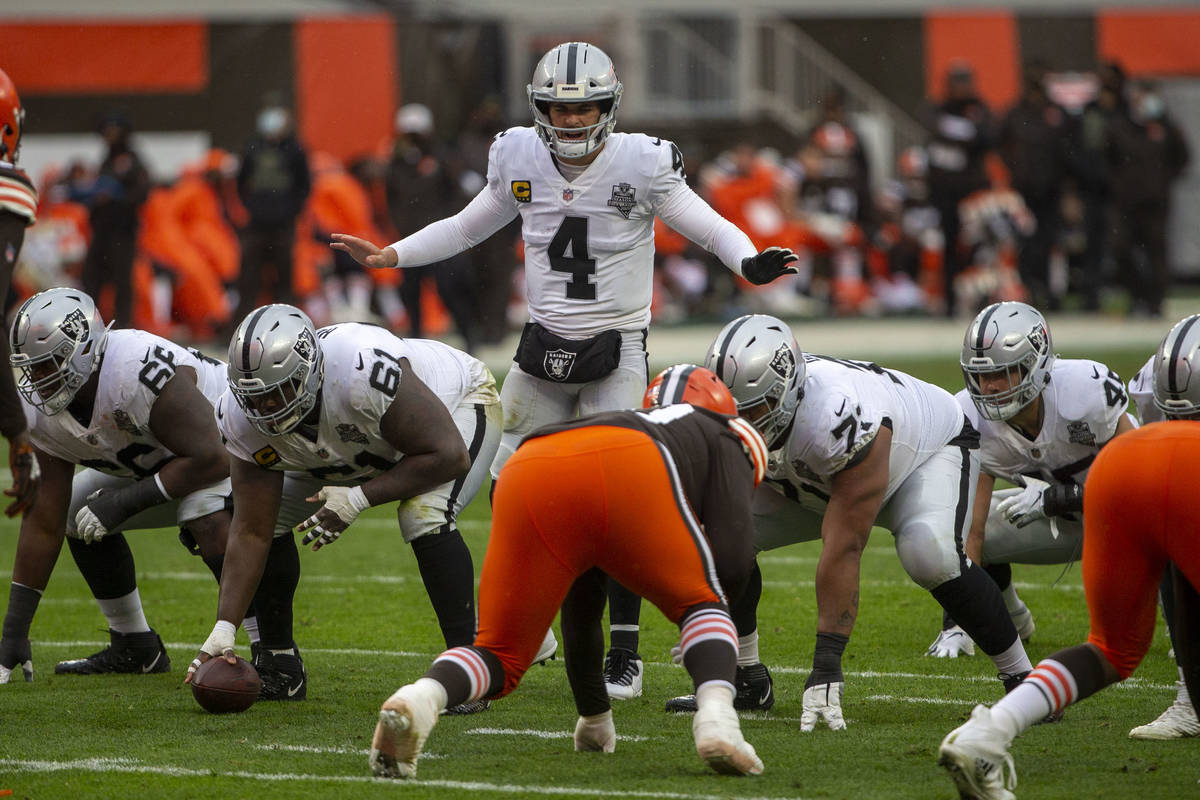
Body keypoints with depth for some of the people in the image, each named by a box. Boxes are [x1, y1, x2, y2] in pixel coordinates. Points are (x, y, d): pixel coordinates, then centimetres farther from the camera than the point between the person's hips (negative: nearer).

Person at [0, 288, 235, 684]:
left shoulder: (142, 373, -39)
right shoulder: (41, 410, -14)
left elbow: (210, 461, -35)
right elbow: (43, 521, -10)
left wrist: (131, 499, -32)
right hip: (159, 460, 8)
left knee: (205, 517, -35)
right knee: (78, 513, 4)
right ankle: (136, 647, 17)